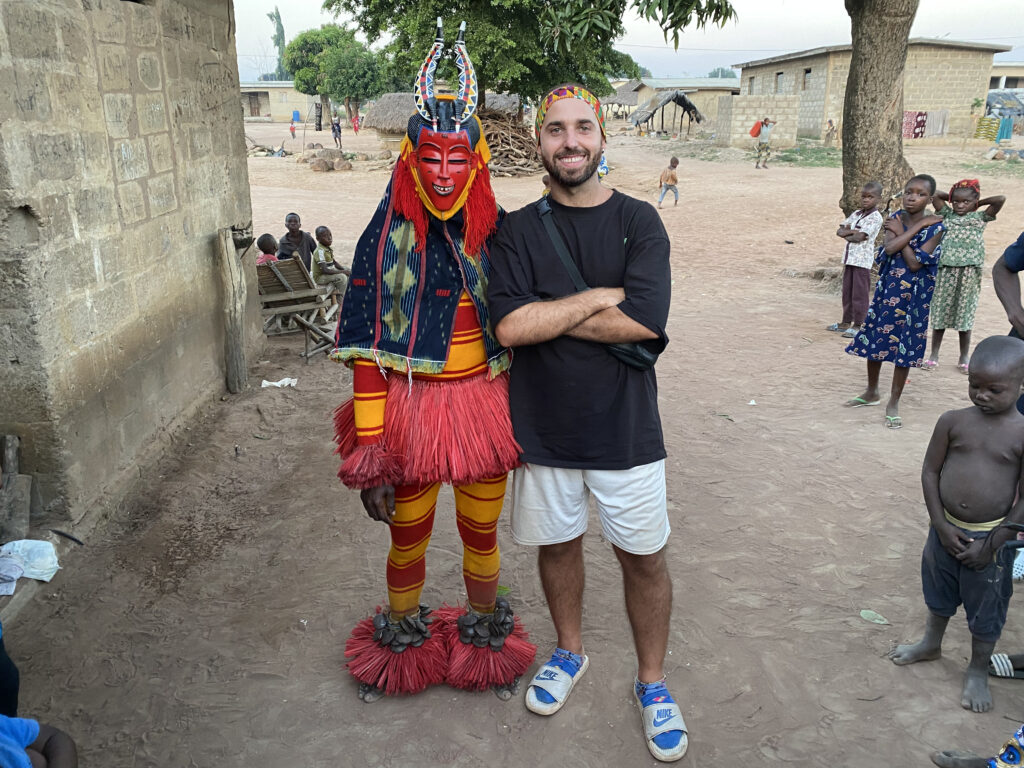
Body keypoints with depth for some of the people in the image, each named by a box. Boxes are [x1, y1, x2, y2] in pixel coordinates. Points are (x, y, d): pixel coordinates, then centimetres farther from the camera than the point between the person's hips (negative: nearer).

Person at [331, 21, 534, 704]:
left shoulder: (498, 233, -1)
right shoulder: (386, 238, -8)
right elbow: (367, 347, -9)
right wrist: (368, 444, -12)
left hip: (486, 403, 2)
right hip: (410, 405, -1)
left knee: (481, 533, 16)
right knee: (408, 537, 15)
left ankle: (485, 633, 42)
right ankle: (401, 637, 41)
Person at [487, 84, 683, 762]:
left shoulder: (639, 222, -4)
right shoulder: (518, 230, -1)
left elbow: (644, 322, -19)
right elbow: (510, 326, -16)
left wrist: (547, 314, -14)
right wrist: (600, 298, -15)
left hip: (625, 425, -1)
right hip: (544, 425, 1)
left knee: (643, 555, 10)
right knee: (557, 543, 18)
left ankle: (651, 680, 33)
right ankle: (570, 652, 44)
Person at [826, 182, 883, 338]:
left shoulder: (875, 217, -11)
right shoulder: (856, 214, 13)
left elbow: (858, 237, -19)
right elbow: (840, 230, 7)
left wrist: (847, 234, -3)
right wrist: (853, 231, -9)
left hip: (862, 260, -8)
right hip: (849, 258, 8)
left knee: (859, 294, -2)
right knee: (847, 292, 14)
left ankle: (858, 325, 4)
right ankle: (846, 322, 24)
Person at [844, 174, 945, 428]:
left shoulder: (935, 227, -12)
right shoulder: (896, 218, 0)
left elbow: (915, 263, -20)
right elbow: (889, 248, -18)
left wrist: (901, 233, -15)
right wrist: (919, 225, -17)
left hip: (913, 294, -4)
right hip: (887, 288, 4)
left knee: (904, 347, 4)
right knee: (874, 339, 11)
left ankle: (893, 403, 17)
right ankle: (872, 392, 32)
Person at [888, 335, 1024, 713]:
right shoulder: (953, 421, -8)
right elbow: (930, 472, -2)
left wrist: (993, 544, -12)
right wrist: (942, 525, -7)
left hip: (990, 538, -3)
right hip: (947, 529, 3)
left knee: (985, 610, 14)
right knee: (940, 595, 25)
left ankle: (978, 671, 37)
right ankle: (932, 643, 50)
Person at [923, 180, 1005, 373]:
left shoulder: (980, 218, 6)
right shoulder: (947, 214, 10)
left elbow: (1000, 199, -6)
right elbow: (934, 194, 4)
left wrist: (979, 203, 6)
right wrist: (951, 198, 12)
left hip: (969, 272, -1)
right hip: (946, 270, 1)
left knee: (965, 313, 6)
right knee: (940, 312, 6)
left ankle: (964, 357, 16)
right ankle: (933, 354, 14)